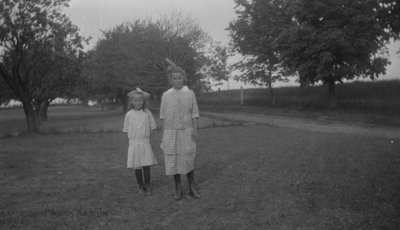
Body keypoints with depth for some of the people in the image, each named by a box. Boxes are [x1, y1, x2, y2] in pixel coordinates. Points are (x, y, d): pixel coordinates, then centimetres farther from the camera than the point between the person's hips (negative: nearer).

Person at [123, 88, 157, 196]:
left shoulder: (147, 113, 1)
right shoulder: (129, 114, 1)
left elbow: (151, 127, 6)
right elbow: (126, 129, 7)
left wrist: (146, 138, 2)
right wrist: (133, 139, 1)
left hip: (145, 143, -1)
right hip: (134, 143, 1)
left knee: (146, 166, -3)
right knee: (137, 167, 6)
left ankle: (147, 186, 11)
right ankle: (141, 186, 20)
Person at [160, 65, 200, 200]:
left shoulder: (190, 93, 2)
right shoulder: (166, 95, 4)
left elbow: (194, 114, 2)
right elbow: (163, 116, 5)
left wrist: (195, 130, -8)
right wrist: (163, 134, 1)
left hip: (186, 132, -1)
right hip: (171, 133, 1)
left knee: (188, 161, 2)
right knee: (173, 161, 2)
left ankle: (192, 188, 15)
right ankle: (178, 190, 15)